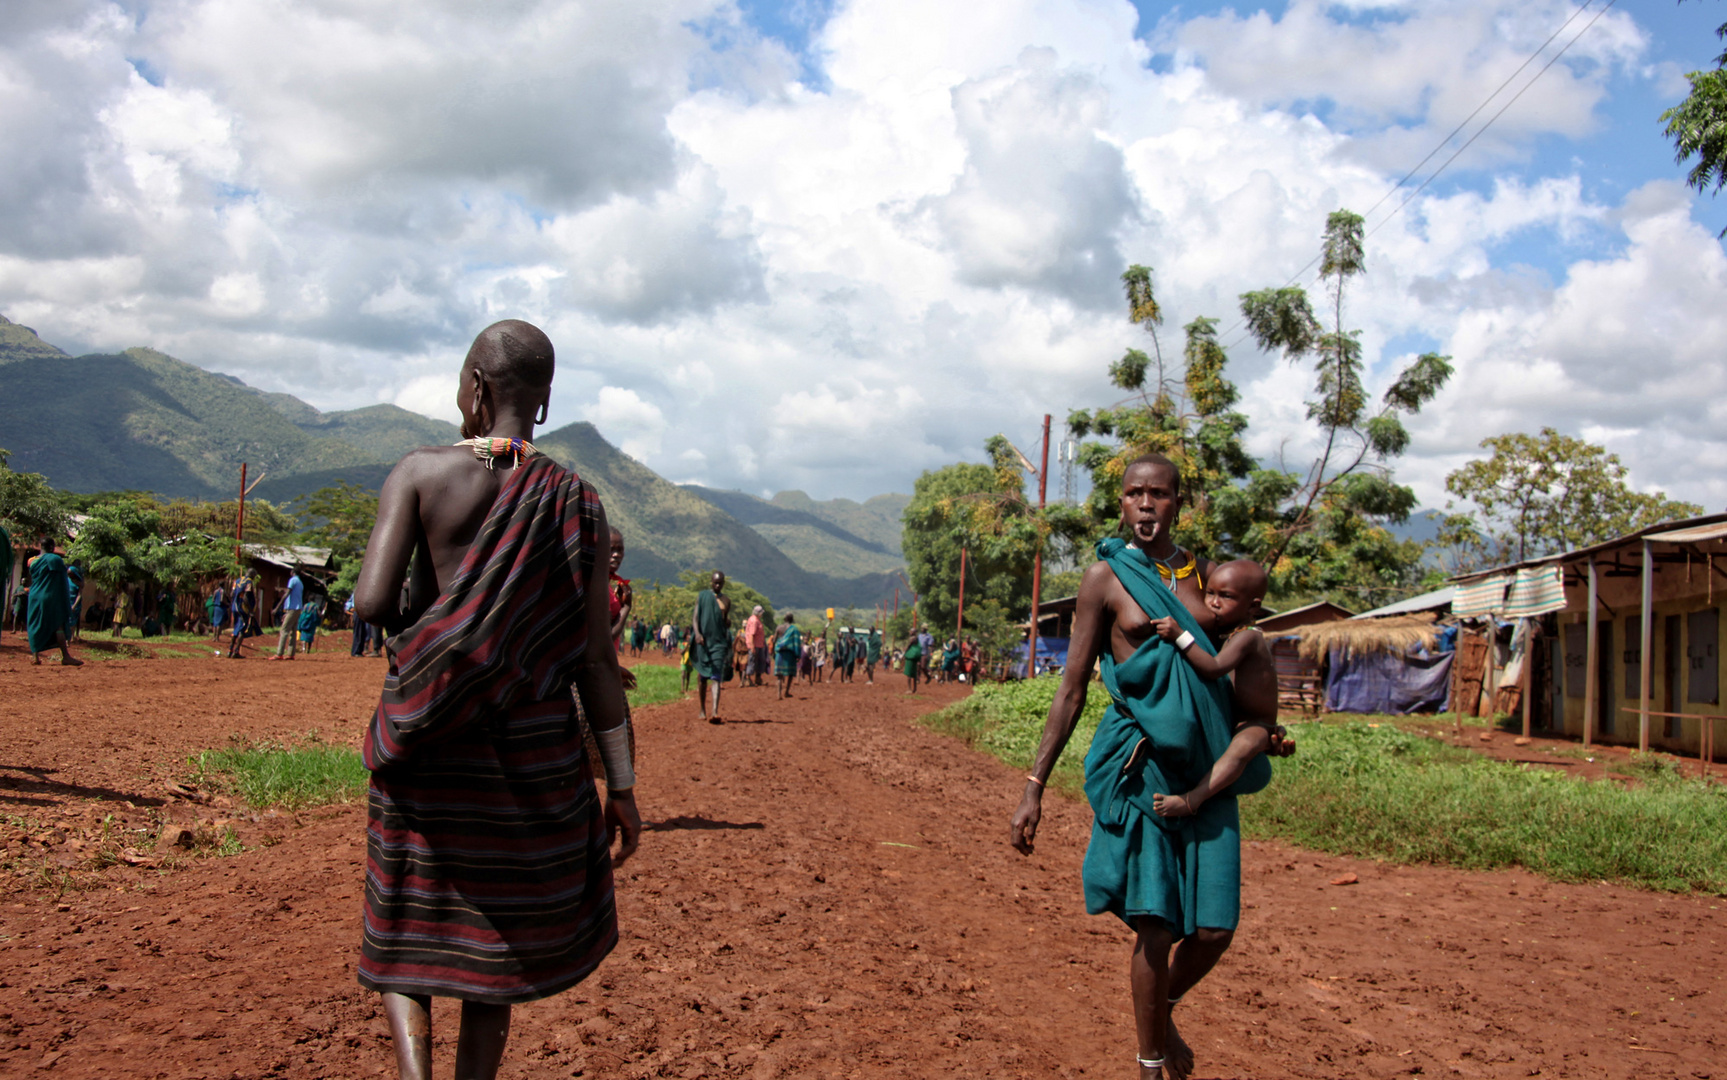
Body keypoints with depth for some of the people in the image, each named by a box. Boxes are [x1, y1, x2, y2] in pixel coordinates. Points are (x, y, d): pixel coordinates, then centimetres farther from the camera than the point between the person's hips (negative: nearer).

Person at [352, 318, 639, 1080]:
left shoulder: (420, 473, -6)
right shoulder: (577, 504, -1)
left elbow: (372, 602, -16)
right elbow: (595, 657, -3)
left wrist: (413, 624, 8)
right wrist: (621, 785, 2)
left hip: (425, 739, -1)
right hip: (531, 747, 2)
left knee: (403, 935, 15)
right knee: (495, 941, 17)